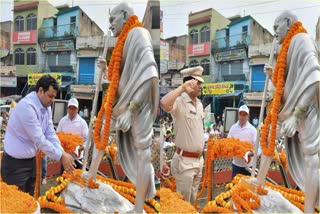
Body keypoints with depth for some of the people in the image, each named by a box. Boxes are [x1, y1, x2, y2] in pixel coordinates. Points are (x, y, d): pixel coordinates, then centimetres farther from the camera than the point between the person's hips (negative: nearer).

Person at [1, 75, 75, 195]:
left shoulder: (46, 108, 2)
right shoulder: (27, 106, -26)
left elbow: (50, 134, -2)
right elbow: (39, 139, -28)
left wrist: (63, 153, -16)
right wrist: (61, 156, -26)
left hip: (30, 160, 8)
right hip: (15, 163, -8)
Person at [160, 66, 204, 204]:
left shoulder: (199, 104, 9)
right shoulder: (179, 102, -17)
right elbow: (164, 104, -42)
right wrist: (182, 88, -35)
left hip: (199, 159, 8)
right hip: (185, 161, -8)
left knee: (193, 199, 21)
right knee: (183, 201, 6)